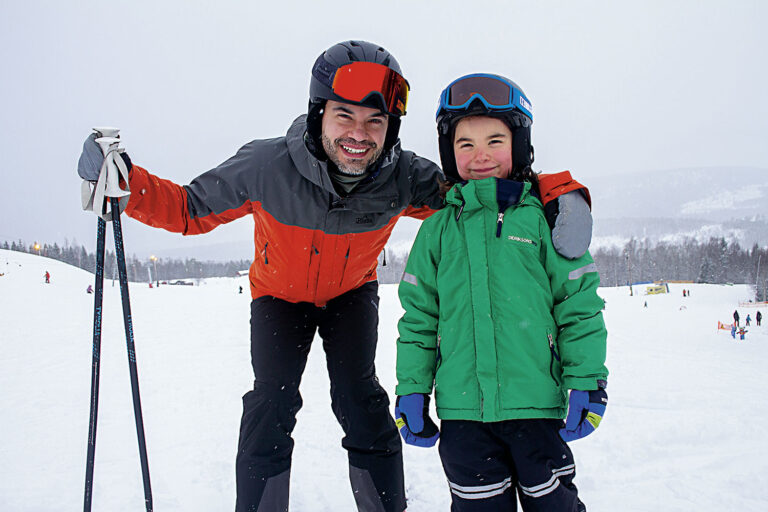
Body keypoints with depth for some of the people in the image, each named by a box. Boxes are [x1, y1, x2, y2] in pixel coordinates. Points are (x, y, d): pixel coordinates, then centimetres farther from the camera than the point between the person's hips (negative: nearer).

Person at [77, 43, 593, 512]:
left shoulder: (404, 178, -31)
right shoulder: (266, 165, -34)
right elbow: (189, 208, -18)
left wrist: (563, 196, -41)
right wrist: (125, 182, -35)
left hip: (353, 293, 1)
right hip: (280, 293, 0)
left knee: (358, 396, -8)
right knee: (272, 401, -11)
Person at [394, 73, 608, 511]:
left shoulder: (544, 218, -1)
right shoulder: (437, 231, 6)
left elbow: (579, 304, 0)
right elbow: (418, 316, 10)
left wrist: (587, 384, -3)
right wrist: (412, 390, 7)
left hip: (536, 404, -1)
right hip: (462, 408, 2)